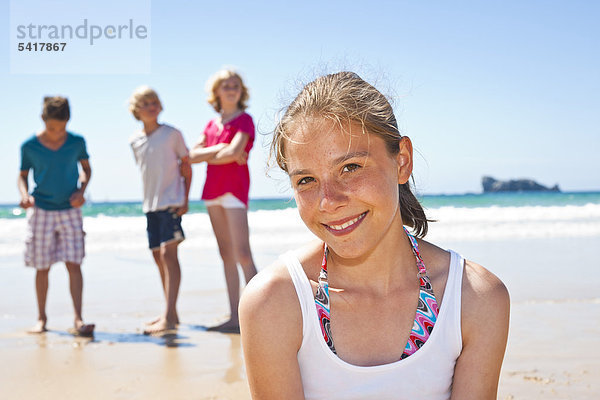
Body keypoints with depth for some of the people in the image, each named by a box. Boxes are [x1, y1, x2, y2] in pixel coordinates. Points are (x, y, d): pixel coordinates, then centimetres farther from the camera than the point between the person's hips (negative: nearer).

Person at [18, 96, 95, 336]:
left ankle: (78, 321, -7)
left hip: (70, 210, 0)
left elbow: (86, 168, 11)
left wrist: (81, 190, -6)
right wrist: (25, 195, -13)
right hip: (41, 211, 0)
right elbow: (23, 175, 7)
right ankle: (41, 318, 22)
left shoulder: (77, 143, -3)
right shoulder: (29, 147, -5)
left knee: (74, 264, -7)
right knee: (42, 268, 7)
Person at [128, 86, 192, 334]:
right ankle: (171, 314, 20)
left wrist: (185, 199, -7)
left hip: (171, 201, -6)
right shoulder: (135, 141, 9)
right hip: (150, 203, 6)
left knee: (168, 252, -16)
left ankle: (169, 317, -18)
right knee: (158, 256, 9)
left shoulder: (172, 134, -3)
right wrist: (149, 199, 9)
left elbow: (186, 166, 1)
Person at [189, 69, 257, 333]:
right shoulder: (212, 125, 17)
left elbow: (234, 152, -16)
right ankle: (234, 317, 11)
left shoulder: (244, 120, -1)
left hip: (235, 186, -7)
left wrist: (208, 157, -1)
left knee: (242, 253, -15)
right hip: (213, 189, 7)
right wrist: (217, 149, -9)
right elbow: (192, 156, 7)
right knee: (226, 254, 7)